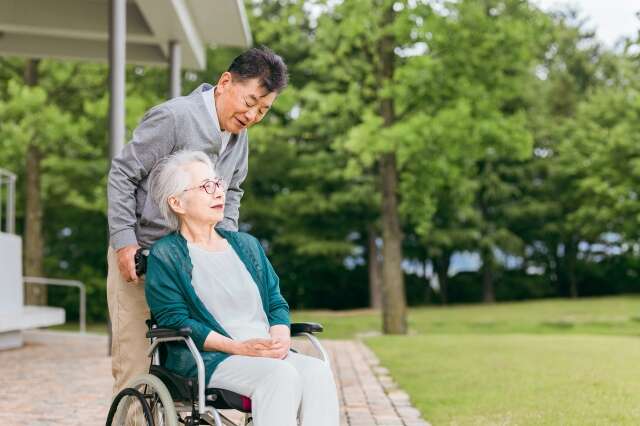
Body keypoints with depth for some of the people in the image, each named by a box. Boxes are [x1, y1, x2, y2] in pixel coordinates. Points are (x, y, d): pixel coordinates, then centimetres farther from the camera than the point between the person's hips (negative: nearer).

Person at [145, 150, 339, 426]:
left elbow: (276, 302, 19)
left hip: (269, 354, 5)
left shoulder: (247, 245, 23)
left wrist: (280, 336, -6)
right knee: (281, 375, -33)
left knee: (317, 371, -26)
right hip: (207, 359, -5)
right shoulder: (164, 255, 4)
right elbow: (174, 320, -7)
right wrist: (240, 348, -17)